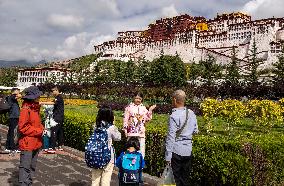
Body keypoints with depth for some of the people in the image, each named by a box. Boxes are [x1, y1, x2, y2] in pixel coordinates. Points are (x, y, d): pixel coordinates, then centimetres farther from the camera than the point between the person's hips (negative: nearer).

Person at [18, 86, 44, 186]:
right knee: (25, 167, -2)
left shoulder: (35, 108, 11)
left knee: (32, 166, 17)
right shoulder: (25, 110, -17)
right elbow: (23, 128, -20)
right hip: (27, 144, -9)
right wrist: (39, 131, -17)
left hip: (36, 143, 9)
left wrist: (42, 129, 1)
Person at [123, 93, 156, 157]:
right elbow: (125, 118, 1)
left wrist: (150, 110, -2)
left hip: (140, 131, 2)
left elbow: (148, 119, 7)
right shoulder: (129, 107, 3)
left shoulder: (143, 108, 10)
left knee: (141, 147, 3)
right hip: (131, 131, -2)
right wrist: (125, 129, -4)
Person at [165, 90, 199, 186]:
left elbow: (171, 137, -16)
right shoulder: (191, 113, 3)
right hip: (188, 150, 6)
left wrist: (168, 156, -13)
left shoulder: (174, 116, -16)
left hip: (176, 150, -6)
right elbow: (195, 131, 13)